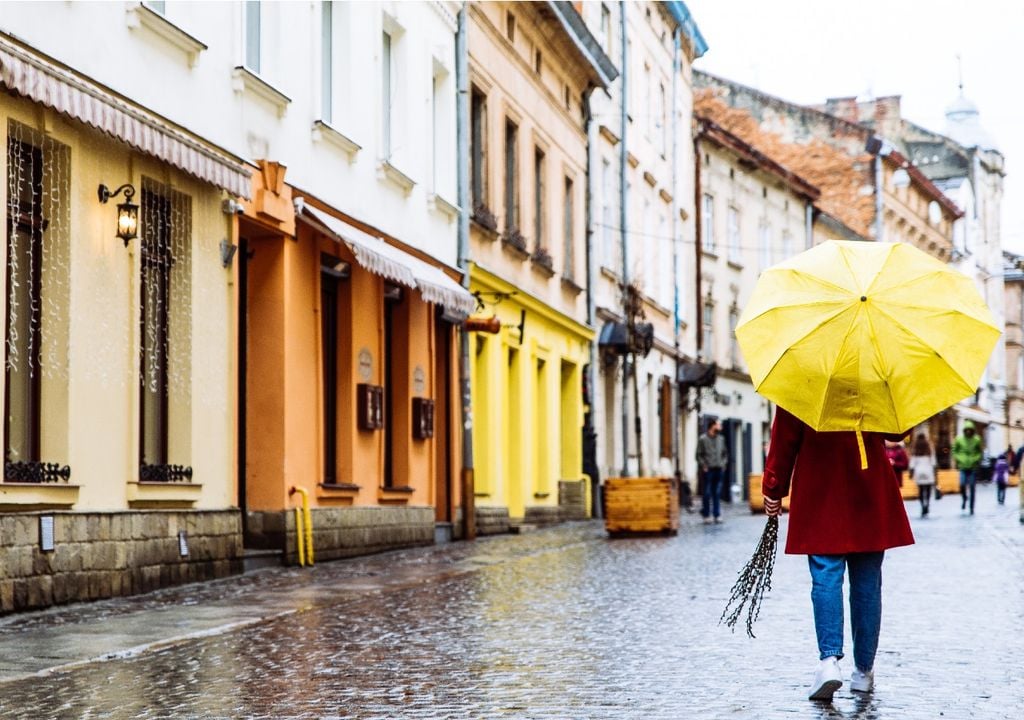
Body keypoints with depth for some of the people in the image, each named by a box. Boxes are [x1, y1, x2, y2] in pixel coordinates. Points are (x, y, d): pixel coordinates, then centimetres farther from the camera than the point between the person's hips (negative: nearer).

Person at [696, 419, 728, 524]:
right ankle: (706, 515, 4)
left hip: (719, 469, 5)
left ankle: (717, 515, 9)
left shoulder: (721, 439, 13)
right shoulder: (703, 439, -3)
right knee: (707, 493, -2)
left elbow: (725, 453, 20)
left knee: (717, 493, 5)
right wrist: (704, 466, -11)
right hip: (708, 470, -5)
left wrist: (724, 463, 7)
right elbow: (699, 455, -4)